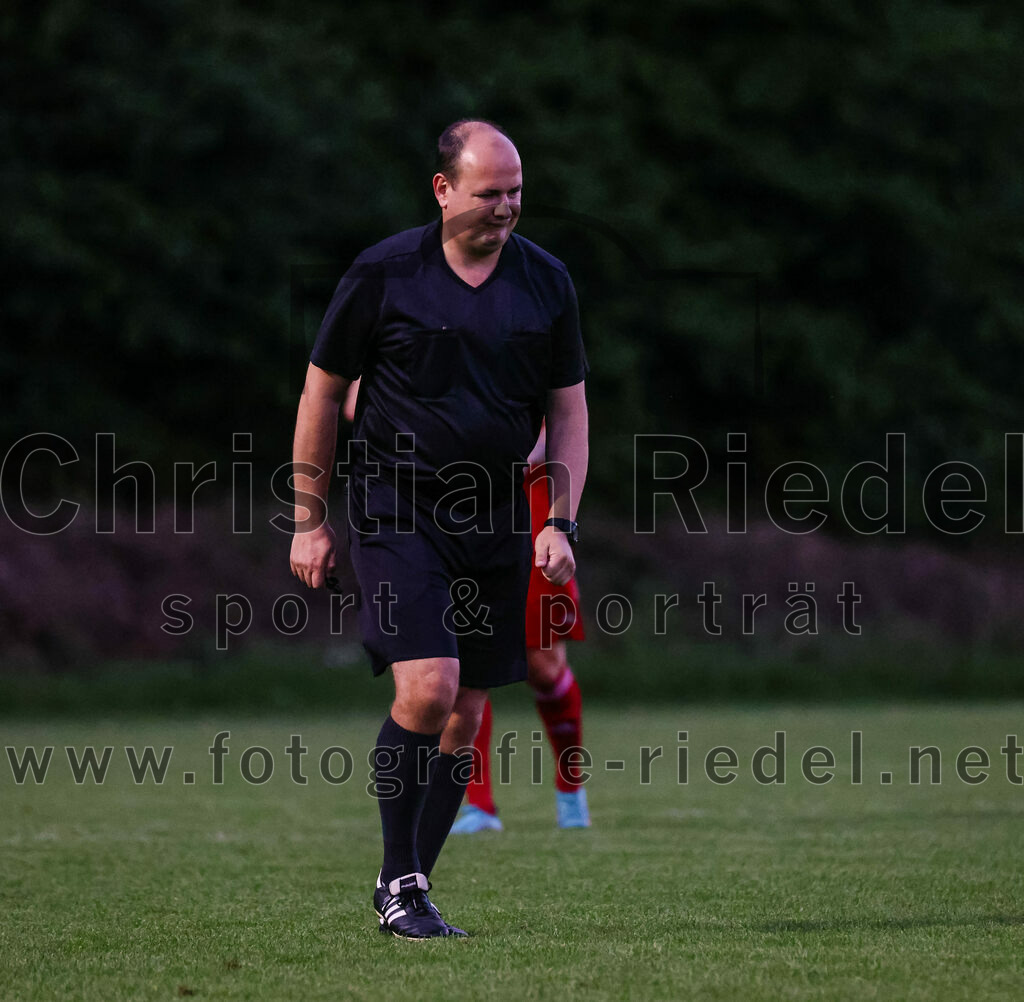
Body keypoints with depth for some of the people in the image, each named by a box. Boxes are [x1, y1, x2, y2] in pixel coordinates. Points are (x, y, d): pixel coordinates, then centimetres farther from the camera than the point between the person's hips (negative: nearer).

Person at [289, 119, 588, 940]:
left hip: (495, 518, 4)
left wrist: (560, 524, 1)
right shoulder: (383, 274, -5)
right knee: (428, 686, -18)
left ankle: (407, 886, 17)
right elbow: (323, 389, 3)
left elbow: (568, 407, 11)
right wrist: (310, 520, 3)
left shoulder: (545, 281, 5)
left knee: (466, 711, 4)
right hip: (395, 508, -4)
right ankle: (400, 882, -5)